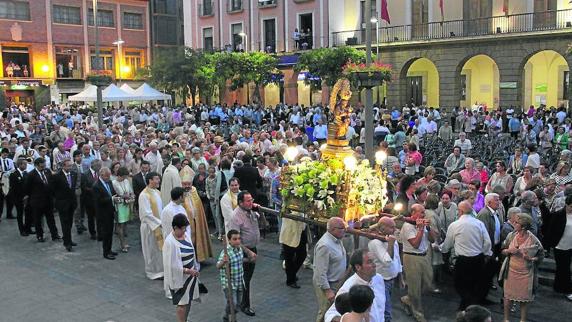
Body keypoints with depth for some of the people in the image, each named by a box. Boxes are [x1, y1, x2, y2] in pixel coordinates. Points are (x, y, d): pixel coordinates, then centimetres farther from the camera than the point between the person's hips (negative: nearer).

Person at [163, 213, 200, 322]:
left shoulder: (185, 234, 0)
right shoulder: (170, 242, -24)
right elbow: (172, 265, -23)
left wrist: (194, 269, 13)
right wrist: (188, 271, -22)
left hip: (190, 275, 8)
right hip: (180, 277, -8)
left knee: (188, 300, 18)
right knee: (182, 303, 2)